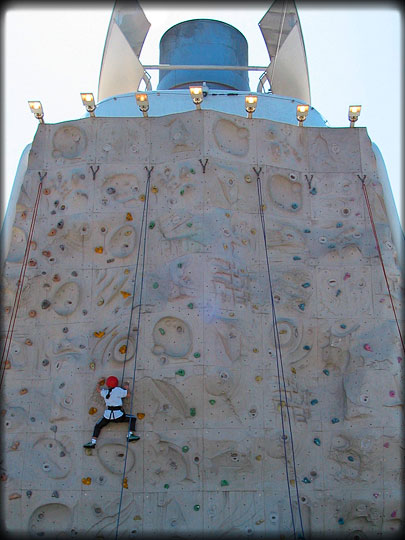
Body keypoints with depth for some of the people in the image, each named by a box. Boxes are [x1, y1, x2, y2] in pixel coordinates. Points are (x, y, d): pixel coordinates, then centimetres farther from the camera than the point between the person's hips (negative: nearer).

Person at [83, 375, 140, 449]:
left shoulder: (104, 392, 4)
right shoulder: (118, 390, -10)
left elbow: (98, 389, 25)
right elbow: (128, 394, -1)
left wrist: (98, 383, 44)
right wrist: (127, 388, 17)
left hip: (108, 415, 3)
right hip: (118, 415, -3)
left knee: (97, 426, 22)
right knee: (133, 418, 11)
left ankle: (93, 442, 6)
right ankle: (130, 435, -3)